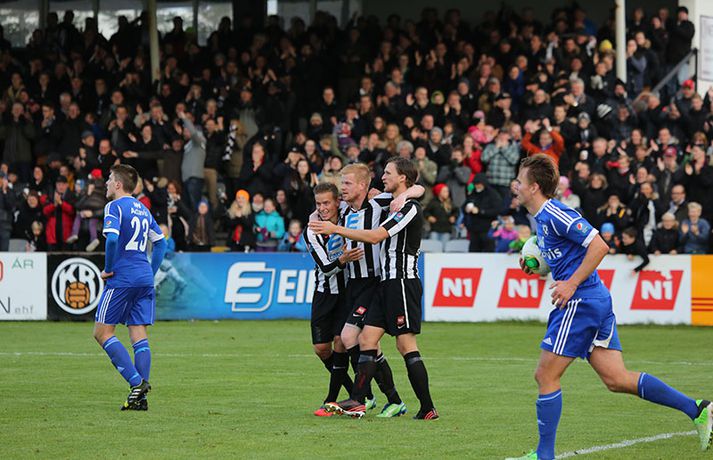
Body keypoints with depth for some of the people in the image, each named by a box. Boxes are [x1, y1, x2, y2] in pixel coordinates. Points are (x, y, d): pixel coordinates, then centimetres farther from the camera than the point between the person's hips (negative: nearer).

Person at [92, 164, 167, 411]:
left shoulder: (114, 207, -6)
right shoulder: (142, 209, 17)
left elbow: (112, 238, -21)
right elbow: (160, 241, 19)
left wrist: (108, 269, -10)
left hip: (122, 278, -7)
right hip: (145, 279, 7)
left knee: (102, 332, 0)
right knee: (139, 335, 5)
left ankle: (137, 381, -13)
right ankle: (140, 396, -1)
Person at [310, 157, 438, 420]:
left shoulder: (410, 207, -12)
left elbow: (375, 236, -19)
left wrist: (336, 229, -16)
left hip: (402, 282, -10)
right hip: (388, 282, 10)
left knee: (406, 345, -9)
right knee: (367, 339, 2)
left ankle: (428, 408, -6)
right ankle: (357, 401, -1)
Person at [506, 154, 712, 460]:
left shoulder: (554, 214, -14)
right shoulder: (542, 218, 17)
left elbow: (599, 246, -21)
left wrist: (571, 284, -21)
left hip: (580, 304, -10)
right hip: (596, 300, 10)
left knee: (546, 377, -2)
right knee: (616, 379, 5)